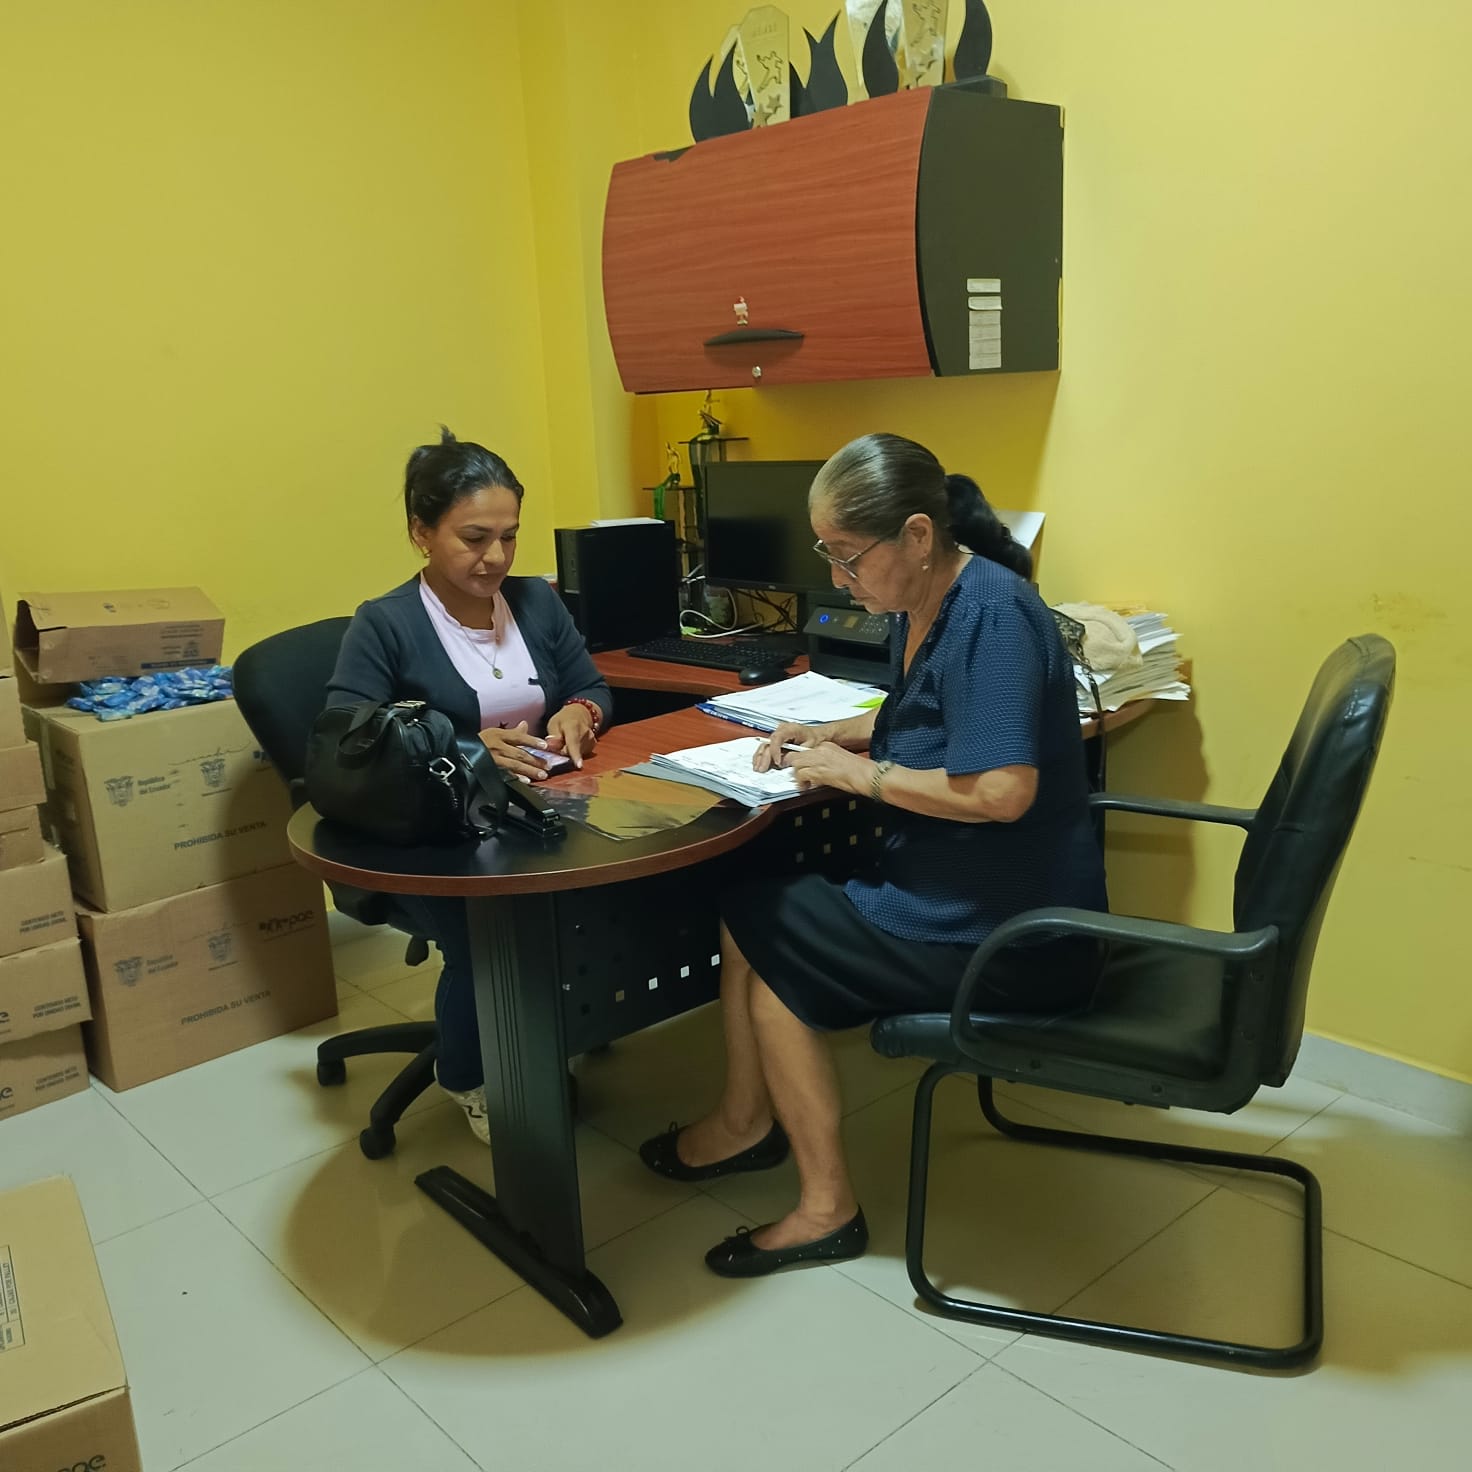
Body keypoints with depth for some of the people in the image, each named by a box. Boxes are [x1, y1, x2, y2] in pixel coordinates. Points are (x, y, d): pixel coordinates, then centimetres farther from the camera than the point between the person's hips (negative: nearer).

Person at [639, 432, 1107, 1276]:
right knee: (751, 906, 9)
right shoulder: (925, 602, 6)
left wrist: (862, 774, -19)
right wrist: (833, 734, 7)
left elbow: (1002, 790, -31)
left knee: (760, 928, -1)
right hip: (969, 896, 9)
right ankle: (746, 1123, 23)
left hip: (1005, 938, -9)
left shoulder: (988, 614, -23)